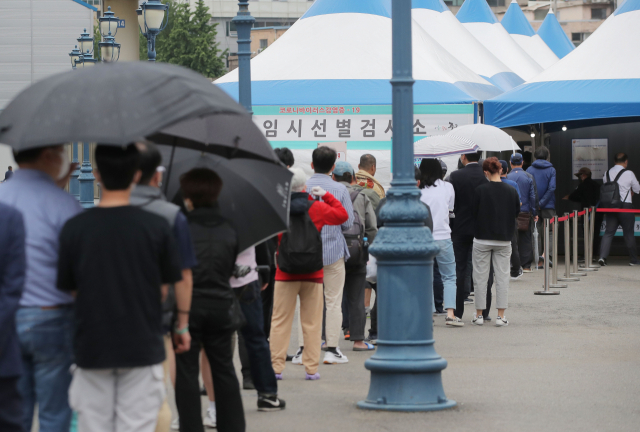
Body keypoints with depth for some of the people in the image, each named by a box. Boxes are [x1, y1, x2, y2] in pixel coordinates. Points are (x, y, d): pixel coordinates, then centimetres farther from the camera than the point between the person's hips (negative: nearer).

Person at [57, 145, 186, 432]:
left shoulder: (74, 228, -6)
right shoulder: (156, 226, -7)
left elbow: (69, 289, 2)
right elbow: (164, 289, 0)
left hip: (91, 347, 1)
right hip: (142, 348, -1)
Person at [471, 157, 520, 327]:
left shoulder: (480, 190, -11)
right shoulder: (511, 191, -3)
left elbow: (474, 212, -5)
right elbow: (516, 213, 9)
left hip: (482, 239, -2)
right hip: (504, 240, 2)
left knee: (480, 277, 7)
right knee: (502, 276, 6)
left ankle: (479, 314, 11)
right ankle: (501, 315, 3)